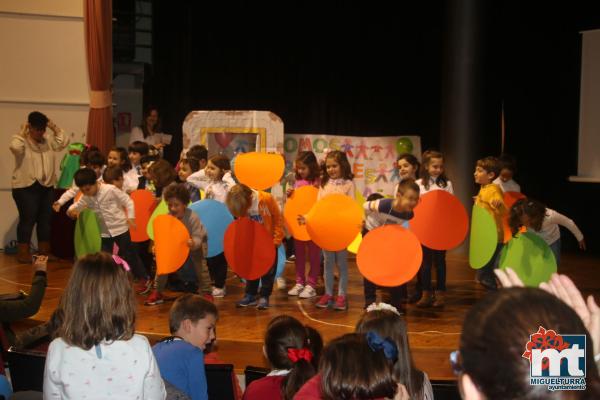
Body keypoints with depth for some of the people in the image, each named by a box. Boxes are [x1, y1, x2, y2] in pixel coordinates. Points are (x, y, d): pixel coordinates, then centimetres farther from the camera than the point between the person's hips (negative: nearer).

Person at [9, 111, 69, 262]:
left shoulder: (49, 140, 10)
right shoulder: (20, 140, -6)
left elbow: (64, 142, 1)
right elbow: (15, 147, -27)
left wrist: (54, 127, -2)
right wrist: (22, 132, -16)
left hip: (47, 187, 6)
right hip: (26, 187, -6)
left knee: (46, 219, 9)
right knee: (27, 219, -5)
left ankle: (44, 251, 19)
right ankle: (23, 252, 2)